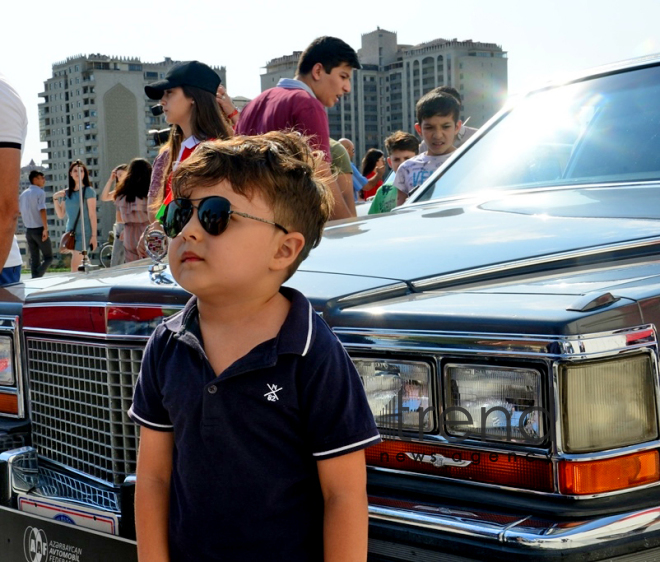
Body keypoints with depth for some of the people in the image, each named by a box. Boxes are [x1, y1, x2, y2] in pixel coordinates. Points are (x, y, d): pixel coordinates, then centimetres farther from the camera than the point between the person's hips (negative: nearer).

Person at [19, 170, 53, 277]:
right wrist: (45, 228, -20)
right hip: (39, 229, -6)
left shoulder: (23, 194, 11)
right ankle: (38, 276, -16)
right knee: (48, 257, 1)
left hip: (28, 230, 6)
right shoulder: (40, 192, -10)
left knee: (34, 259, 10)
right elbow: (42, 210, -19)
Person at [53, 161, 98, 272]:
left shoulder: (88, 191, -5)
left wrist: (94, 235, -10)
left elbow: (92, 215, -7)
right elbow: (61, 215, 13)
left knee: (75, 265, -12)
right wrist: (55, 199, 1)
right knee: (78, 265, 7)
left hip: (84, 233, -5)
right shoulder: (66, 193, 10)